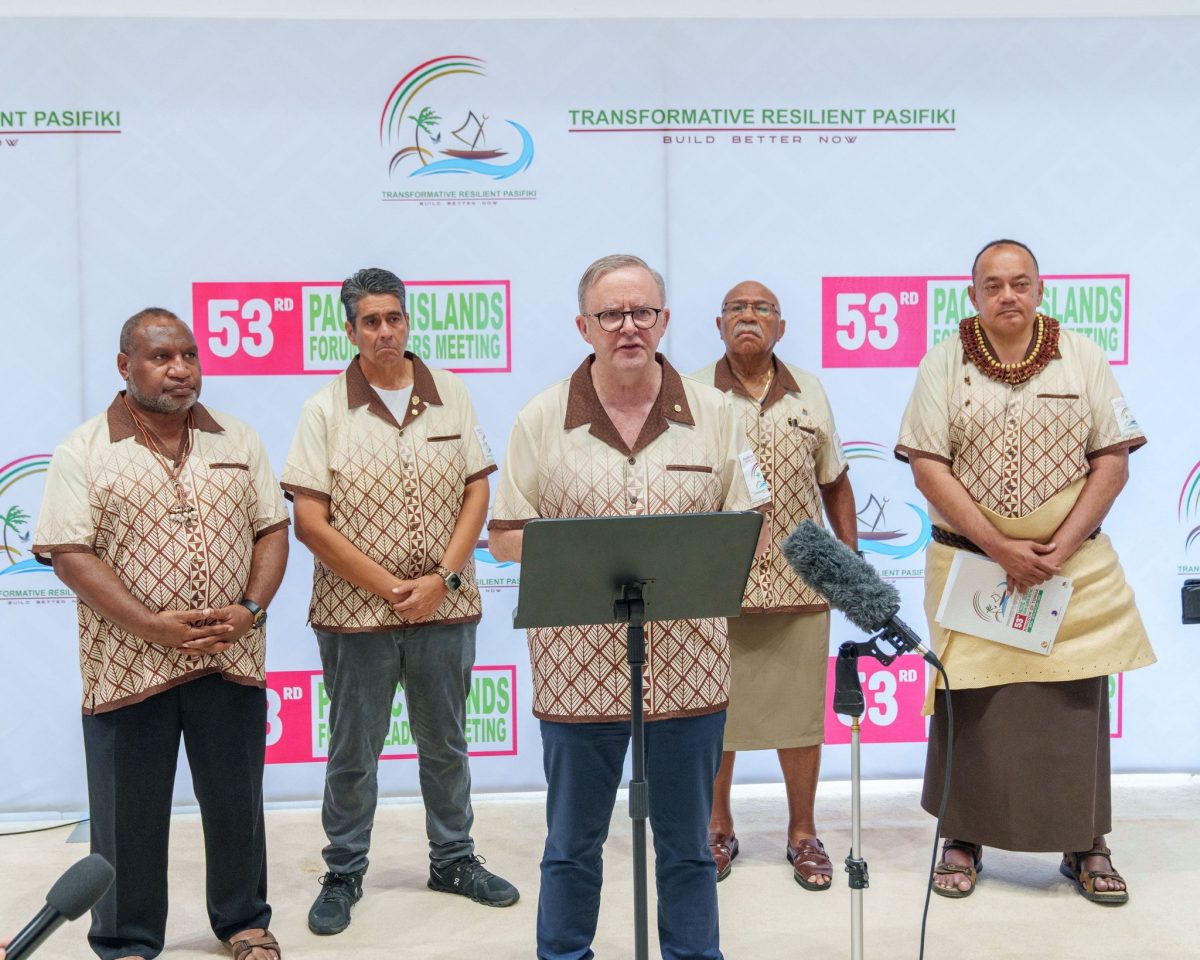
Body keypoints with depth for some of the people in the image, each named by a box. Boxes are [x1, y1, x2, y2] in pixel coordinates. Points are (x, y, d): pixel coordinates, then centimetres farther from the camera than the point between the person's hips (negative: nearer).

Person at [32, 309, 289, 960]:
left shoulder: (238, 442, 8)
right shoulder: (85, 452, -3)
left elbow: (272, 529, 8)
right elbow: (68, 554, -9)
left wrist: (250, 609, -9)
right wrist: (154, 627, -17)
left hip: (231, 660, 3)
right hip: (128, 666, -3)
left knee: (236, 801, 14)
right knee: (128, 812, 7)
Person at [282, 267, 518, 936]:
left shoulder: (450, 395, 3)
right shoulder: (326, 411, -5)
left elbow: (477, 493, 2)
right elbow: (310, 523, -9)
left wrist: (441, 579, -10)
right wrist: (388, 587, -13)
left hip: (445, 606, 2)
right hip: (355, 613, -2)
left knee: (446, 743, 16)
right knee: (353, 753, 9)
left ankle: (454, 859, 32)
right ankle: (344, 875, 25)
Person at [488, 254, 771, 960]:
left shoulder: (713, 413, 4)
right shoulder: (542, 420, 1)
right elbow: (504, 537, 1)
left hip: (687, 659, 1)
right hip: (578, 666, -1)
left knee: (687, 843, 14)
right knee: (572, 842, 13)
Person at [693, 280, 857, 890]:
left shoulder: (809, 394, 10)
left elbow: (835, 484, 15)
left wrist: (852, 558, 9)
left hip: (799, 582, 2)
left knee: (800, 711, 7)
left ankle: (802, 834, 22)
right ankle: (717, 829, 23)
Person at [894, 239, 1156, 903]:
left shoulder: (1082, 358, 4)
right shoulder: (945, 362, 0)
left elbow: (1113, 462, 0)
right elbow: (927, 467, -7)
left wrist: (1058, 550, -10)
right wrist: (1002, 548, -13)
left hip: (1073, 565, 1)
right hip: (969, 563, -1)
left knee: (1076, 701, 3)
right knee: (967, 701, 3)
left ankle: (1085, 846, 17)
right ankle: (962, 839, 18)